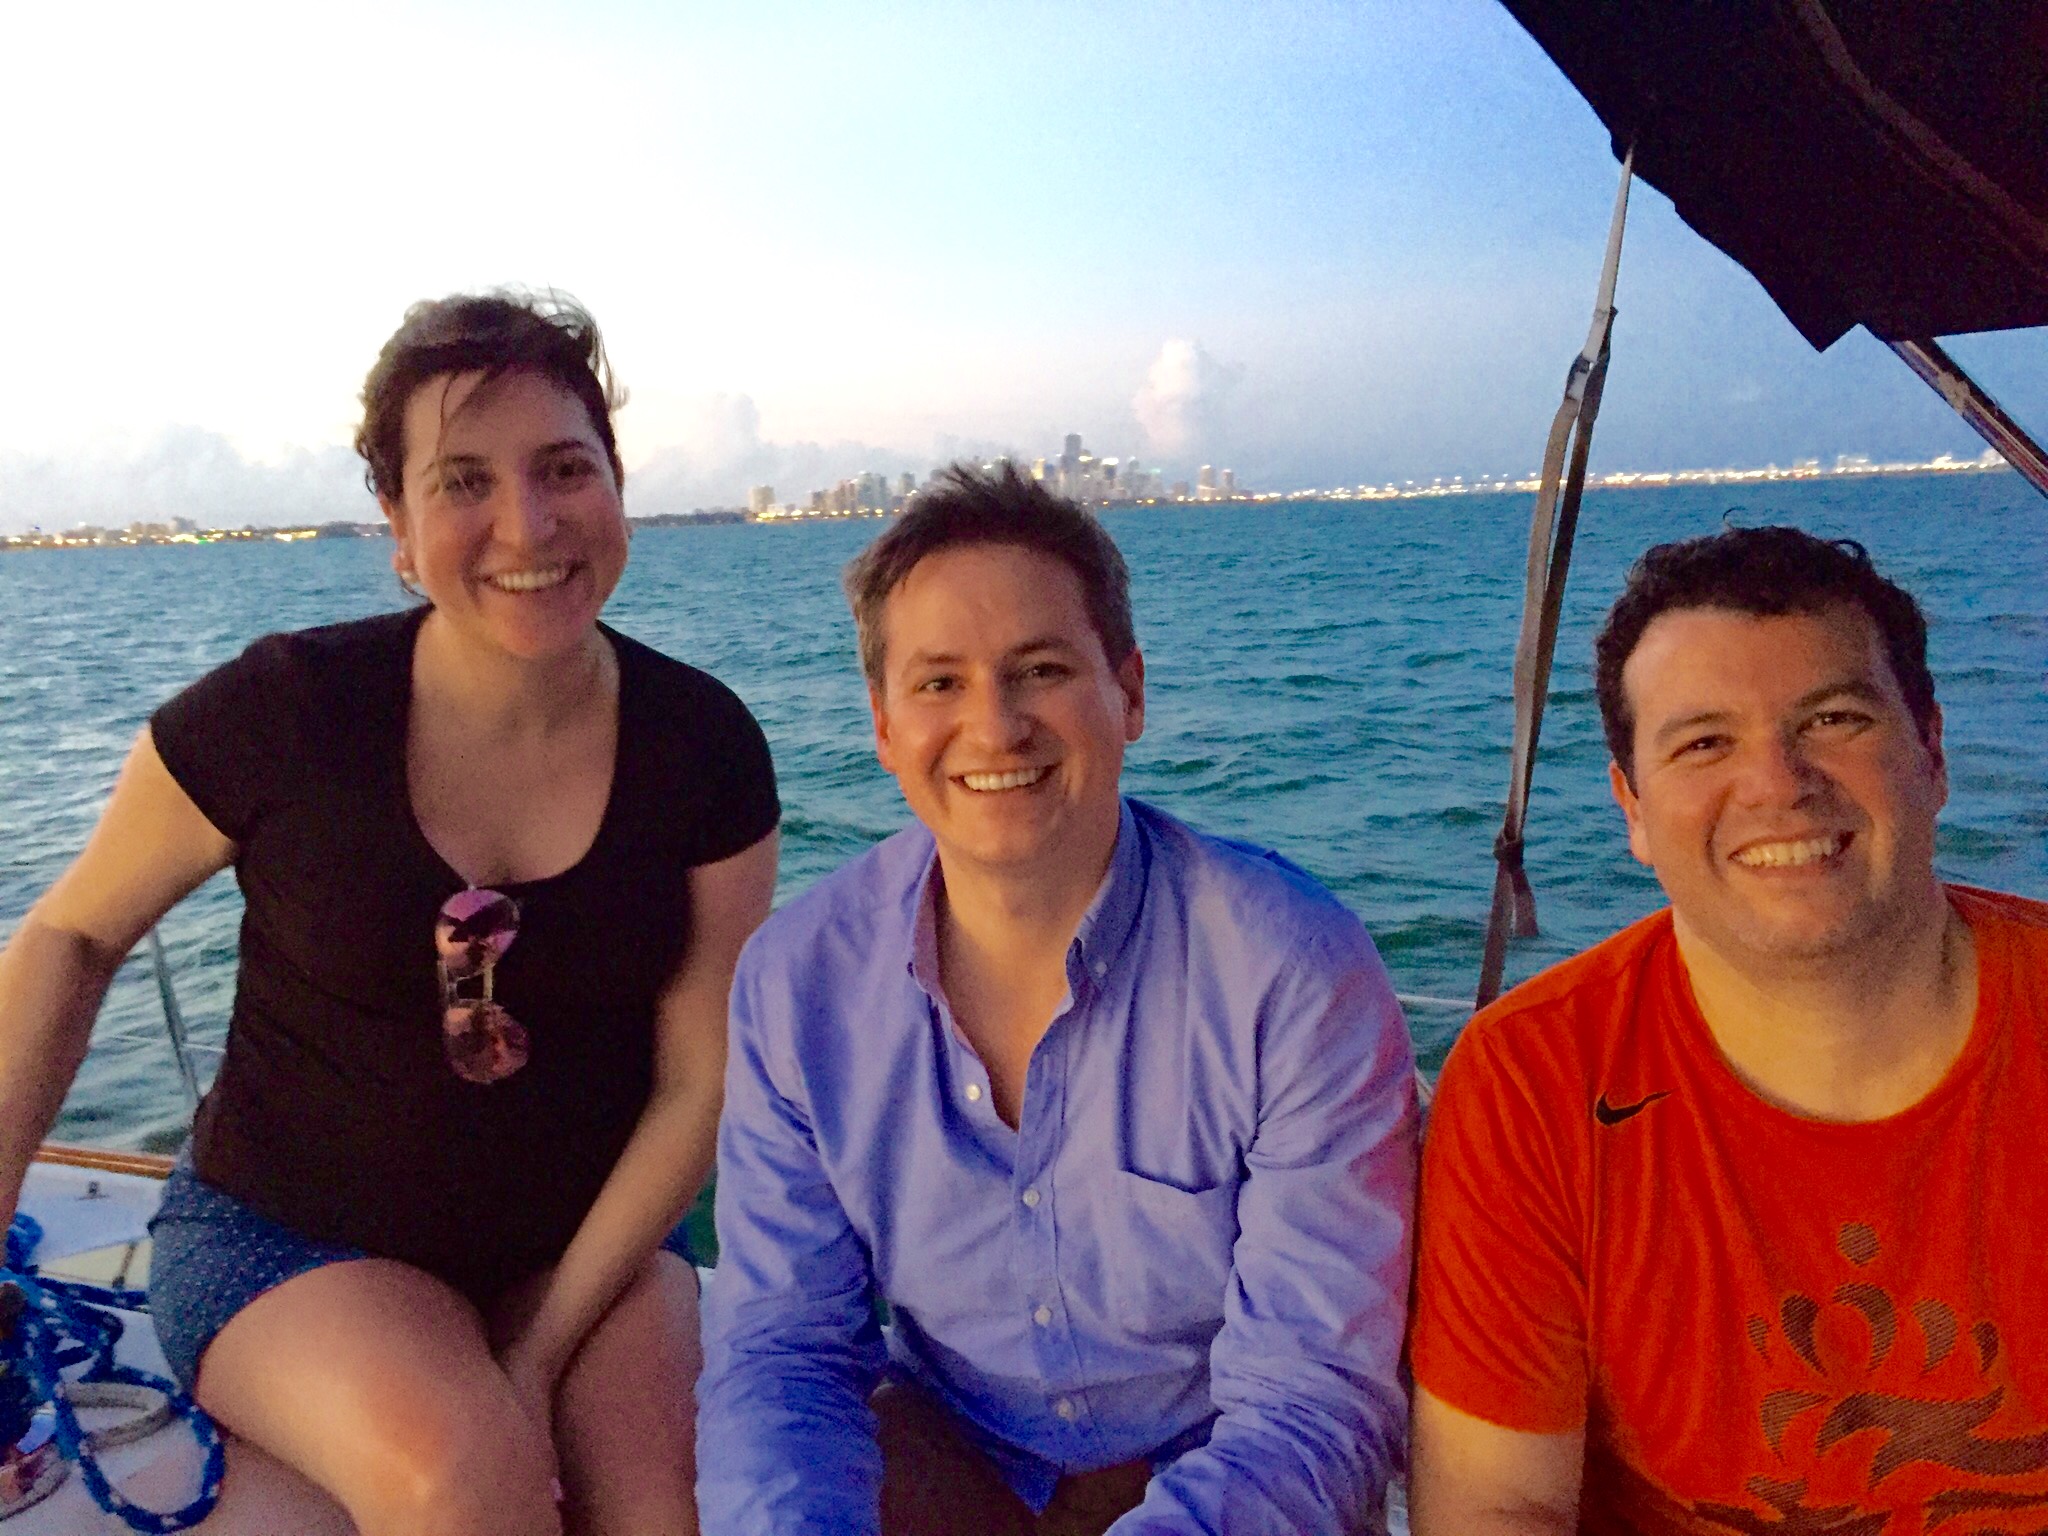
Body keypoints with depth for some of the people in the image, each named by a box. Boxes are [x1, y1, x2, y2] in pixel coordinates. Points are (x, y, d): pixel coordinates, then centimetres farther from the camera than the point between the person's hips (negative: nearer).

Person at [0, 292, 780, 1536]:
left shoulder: (704, 747, -10)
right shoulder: (281, 714, -14)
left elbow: (701, 1083, -7)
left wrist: (545, 1349, -12)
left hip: (586, 1243, 2)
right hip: (285, 1238, -1)